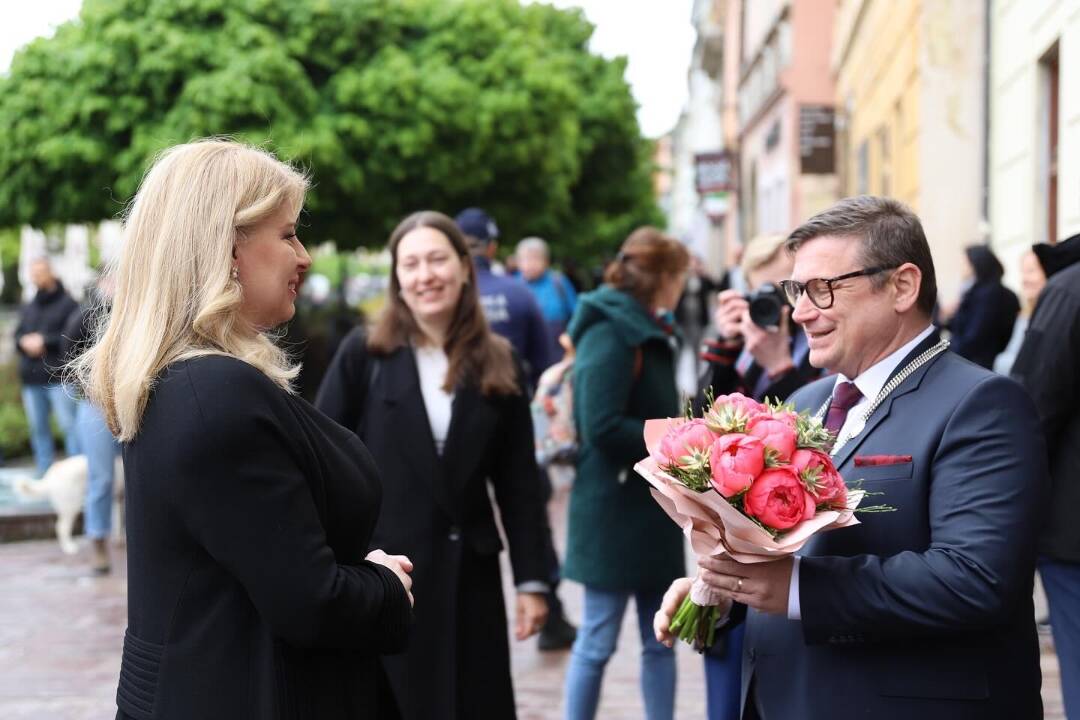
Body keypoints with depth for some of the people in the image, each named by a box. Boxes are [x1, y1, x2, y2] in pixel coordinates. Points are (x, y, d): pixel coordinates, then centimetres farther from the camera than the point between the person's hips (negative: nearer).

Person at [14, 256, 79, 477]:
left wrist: (45, 341, -12)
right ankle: (44, 473, 17)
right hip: (31, 378, 6)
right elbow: (18, 336, 17)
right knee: (38, 428, 10)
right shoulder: (28, 308, 17)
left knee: (69, 425, -7)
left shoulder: (67, 304, -1)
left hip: (59, 377, -6)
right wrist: (25, 342, -5)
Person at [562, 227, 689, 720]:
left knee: (660, 641, 12)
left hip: (651, 511, 9)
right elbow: (603, 426, -25)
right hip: (614, 511, -9)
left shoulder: (646, 332, 15)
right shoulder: (610, 334, -16)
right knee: (597, 643, 1)